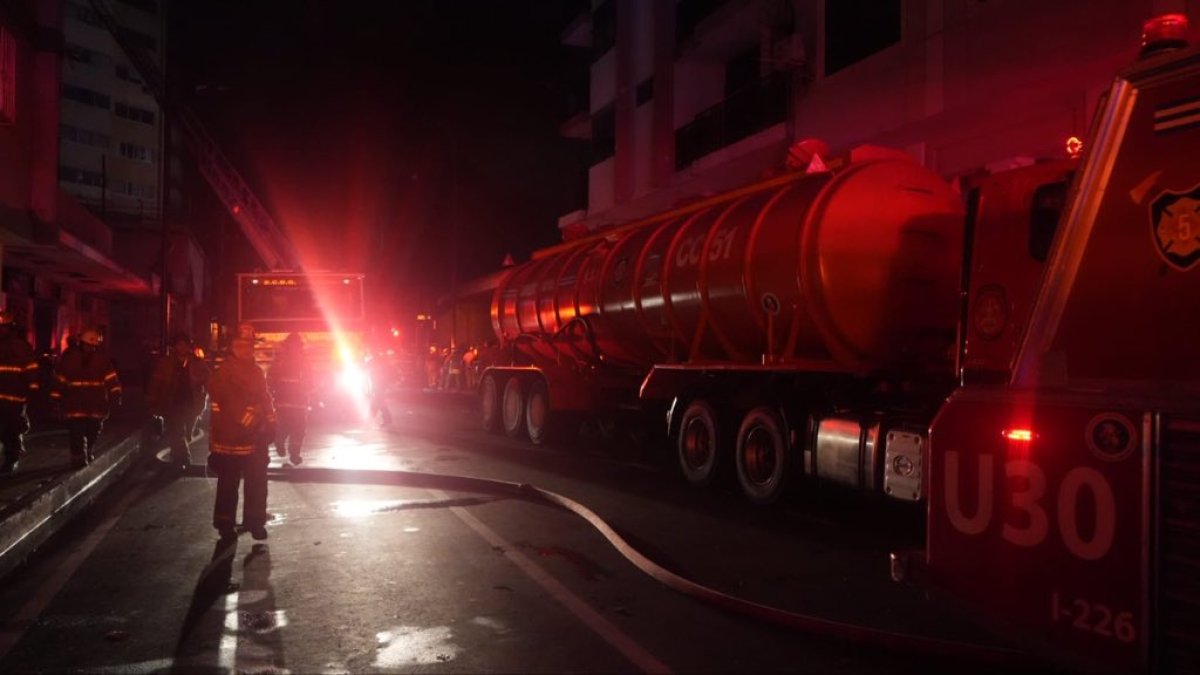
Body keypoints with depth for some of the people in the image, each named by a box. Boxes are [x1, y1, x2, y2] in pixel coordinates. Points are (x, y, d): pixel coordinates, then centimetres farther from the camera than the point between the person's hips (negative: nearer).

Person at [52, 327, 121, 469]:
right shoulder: (70, 357, -2)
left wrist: (115, 395, -10)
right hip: (75, 405, -2)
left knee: (93, 434, 14)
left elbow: (111, 378, -1)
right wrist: (56, 398, 3)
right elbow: (60, 379, 3)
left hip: (96, 405, 2)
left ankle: (89, 456, 34)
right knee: (77, 435, -8)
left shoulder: (102, 358, 0)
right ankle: (78, 461, -4)